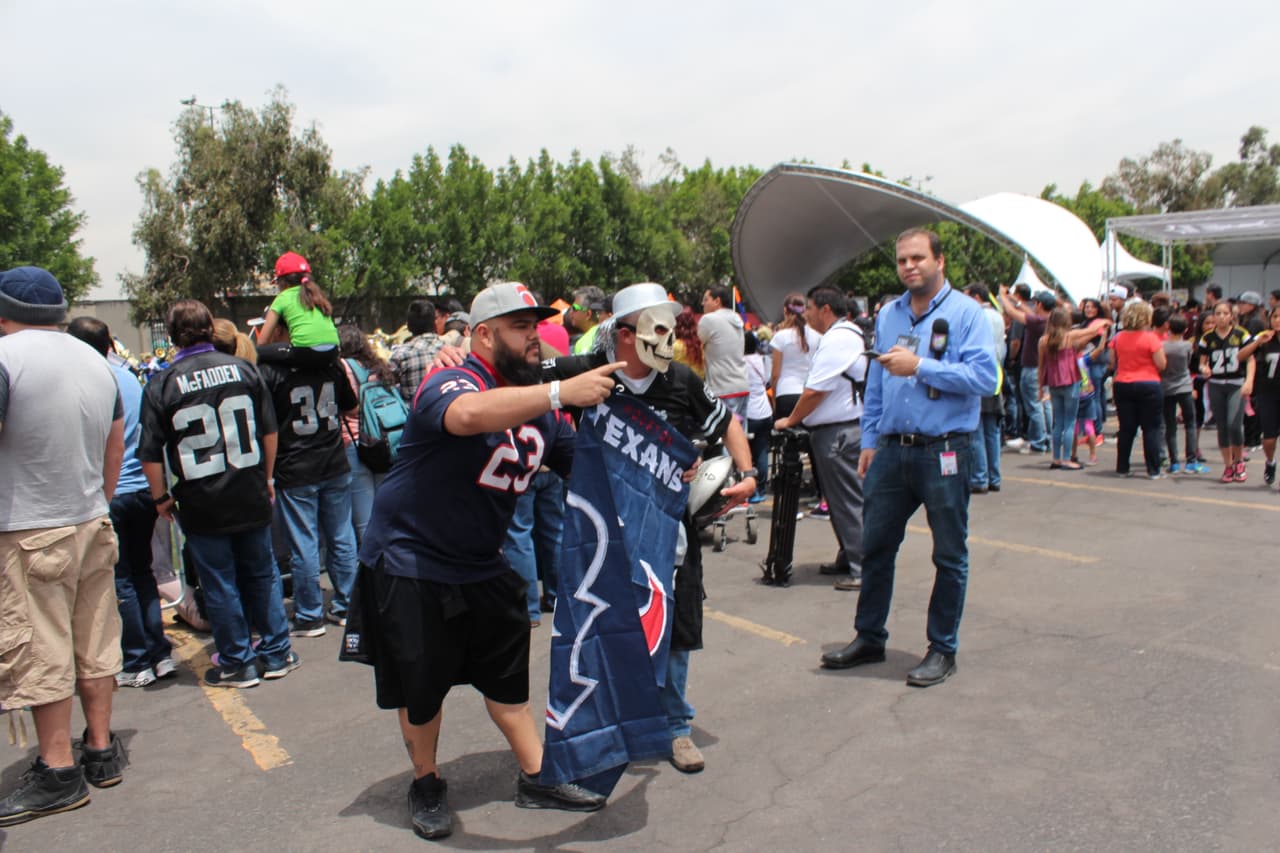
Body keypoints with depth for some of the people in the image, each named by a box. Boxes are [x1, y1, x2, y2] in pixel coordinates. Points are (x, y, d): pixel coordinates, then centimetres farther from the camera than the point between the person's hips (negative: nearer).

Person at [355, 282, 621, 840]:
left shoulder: (537, 404, 3)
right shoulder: (450, 383, -23)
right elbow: (469, 415, -48)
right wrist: (562, 391, -54)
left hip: (481, 566, 7)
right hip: (409, 567, -7)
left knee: (508, 672, 15)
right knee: (421, 685, 9)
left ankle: (537, 777, 31)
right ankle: (426, 784, 33)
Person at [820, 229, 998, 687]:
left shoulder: (966, 313, -5)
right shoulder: (887, 316, 12)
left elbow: (984, 377, -17)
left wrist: (920, 366, -18)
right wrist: (869, 441, 12)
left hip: (944, 453, -5)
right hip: (892, 449, 5)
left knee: (950, 556, 8)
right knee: (874, 546, 10)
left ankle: (942, 649, 22)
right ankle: (869, 638, 26)